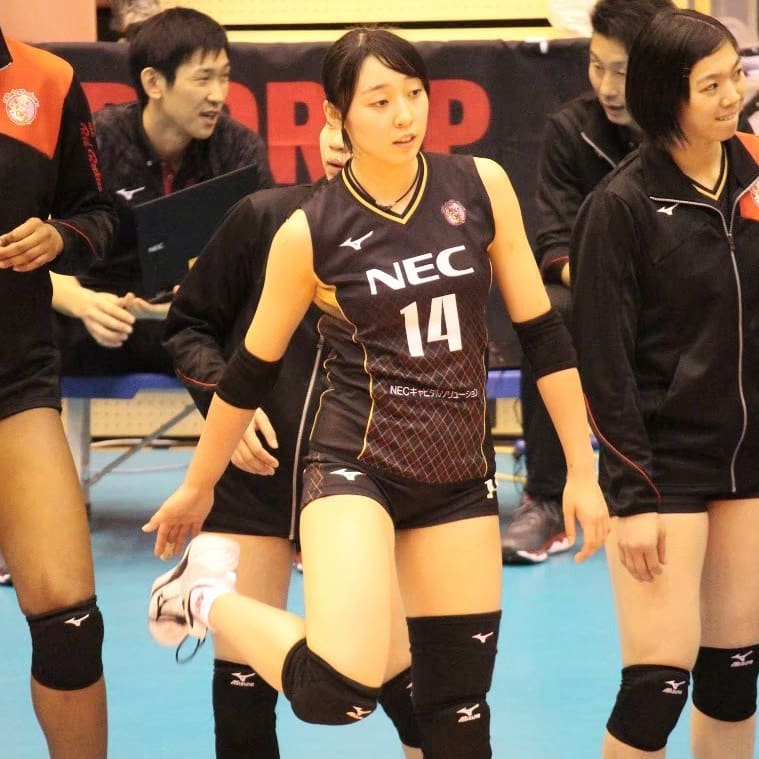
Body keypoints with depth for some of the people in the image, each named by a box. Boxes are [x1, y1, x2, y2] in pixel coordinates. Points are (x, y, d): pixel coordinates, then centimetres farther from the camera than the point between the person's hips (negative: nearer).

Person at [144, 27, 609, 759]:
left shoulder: (481, 186, -3)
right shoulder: (310, 232, -10)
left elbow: (541, 332, 4)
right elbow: (250, 371, 4)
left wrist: (581, 469, 5)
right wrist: (197, 487, 13)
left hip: (461, 475, 4)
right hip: (356, 466, -4)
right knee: (337, 692, -23)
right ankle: (209, 594, 5)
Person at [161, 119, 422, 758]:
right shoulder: (266, 217, -7)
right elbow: (188, 323, 5)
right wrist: (224, 398, -10)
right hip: (250, 480, 1)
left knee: (396, 671, 2)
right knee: (241, 680, 5)